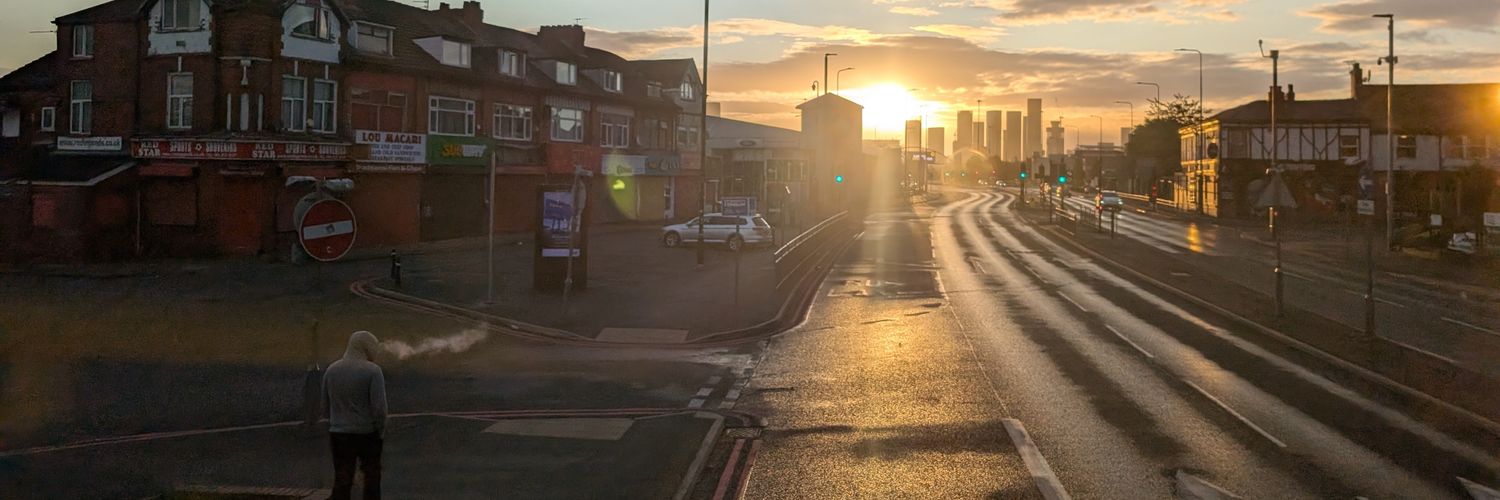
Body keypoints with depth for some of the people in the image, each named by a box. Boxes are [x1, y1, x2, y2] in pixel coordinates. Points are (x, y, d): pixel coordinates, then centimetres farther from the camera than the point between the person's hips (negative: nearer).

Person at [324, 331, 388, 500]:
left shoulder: (332, 370, 4)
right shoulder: (372, 371, -11)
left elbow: (326, 405, 8)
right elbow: (379, 406, -16)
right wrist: (381, 432, -3)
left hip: (339, 434, 4)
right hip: (367, 434, -4)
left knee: (341, 481, 5)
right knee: (372, 476, 12)